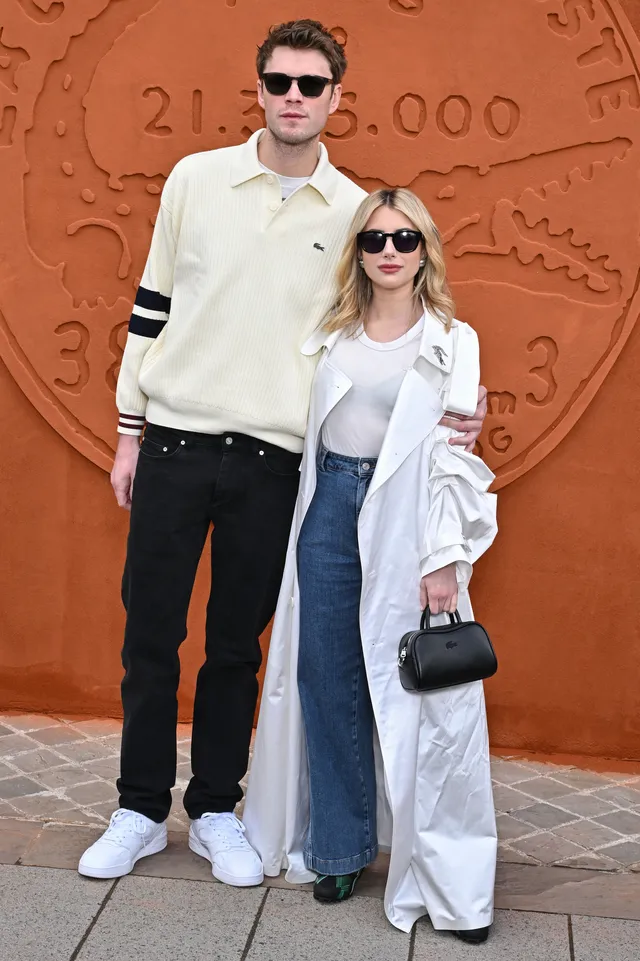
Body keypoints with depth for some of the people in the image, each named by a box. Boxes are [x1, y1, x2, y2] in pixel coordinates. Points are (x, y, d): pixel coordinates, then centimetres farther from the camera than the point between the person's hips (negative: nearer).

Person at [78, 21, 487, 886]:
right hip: (175, 441, 0)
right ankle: (141, 810, 22)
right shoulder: (197, 178, 4)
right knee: (150, 633, 6)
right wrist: (129, 431, 5)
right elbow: (153, 304, 7)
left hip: (271, 458, 0)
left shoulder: (354, 212, 3)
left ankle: (216, 811, 25)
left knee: (237, 644, 9)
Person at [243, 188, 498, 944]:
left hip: (403, 521, -4)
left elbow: (455, 454, -5)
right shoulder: (334, 334, 12)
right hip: (331, 508, 4)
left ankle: (449, 879, 7)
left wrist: (444, 560, -10)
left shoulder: (453, 341, 1)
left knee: (420, 694, -3)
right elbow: (309, 432, 11)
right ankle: (339, 848, 24)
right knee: (330, 686, 8)